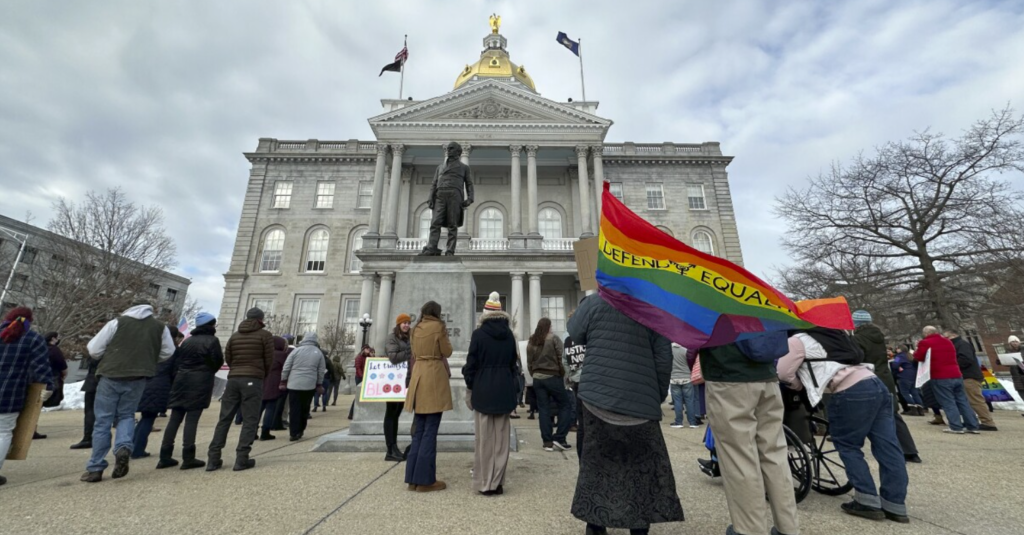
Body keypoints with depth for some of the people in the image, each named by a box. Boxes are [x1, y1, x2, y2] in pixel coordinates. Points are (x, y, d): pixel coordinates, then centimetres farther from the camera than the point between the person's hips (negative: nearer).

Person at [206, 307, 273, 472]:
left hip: (233, 379, 5)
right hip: (253, 380, -5)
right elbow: (269, 360, -2)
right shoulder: (265, 335, -1)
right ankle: (241, 459, -3)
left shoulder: (234, 335, 14)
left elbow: (227, 358, 14)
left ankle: (213, 458, 10)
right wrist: (263, 375, 17)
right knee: (250, 420, -1)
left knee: (224, 419, 10)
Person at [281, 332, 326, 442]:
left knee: (294, 409, 5)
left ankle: (294, 433, 3)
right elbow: (321, 371, 5)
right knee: (304, 409, 15)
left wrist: (283, 381, 12)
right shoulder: (319, 353, 3)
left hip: (294, 384, -1)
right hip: (309, 385, 1)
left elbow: (286, 367, 0)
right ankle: (300, 431, 22)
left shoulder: (296, 350, 0)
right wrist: (319, 385, 16)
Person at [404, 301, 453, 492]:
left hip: (418, 376, 7)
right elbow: (447, 352, -3)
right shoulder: (439, 326, -5)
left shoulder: (416, 329, 14)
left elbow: (414, 354, 18)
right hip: (434, 376, -7)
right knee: (430, 430, -2)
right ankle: (425, 479, 3)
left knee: (419, 430, 12)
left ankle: (413, 478, 17)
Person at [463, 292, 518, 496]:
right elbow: (514, 363, 8)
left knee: (484, 438, 7)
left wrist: (470, 387, 6)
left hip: (483, 390, -3)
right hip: (505, 389, 3)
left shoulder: (478, 334, -9)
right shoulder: (509, 335, 1)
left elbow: (471, 364, -7)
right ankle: (498, 482, 19)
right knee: (501, 438, 11)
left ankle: (485, 483, 16)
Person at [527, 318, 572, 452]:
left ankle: (547, 442, 10)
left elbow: (529, 363, 7)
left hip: (537, 378, 5)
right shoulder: (554, 339, -8)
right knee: (565, 406, 8)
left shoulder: (531, 341, 6)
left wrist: (534, 375, 14)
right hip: (552, 377, -5)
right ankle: (559, 438, 3)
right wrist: (563, 375, 2)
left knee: (543, 409, 8)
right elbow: (561, 359, -10)